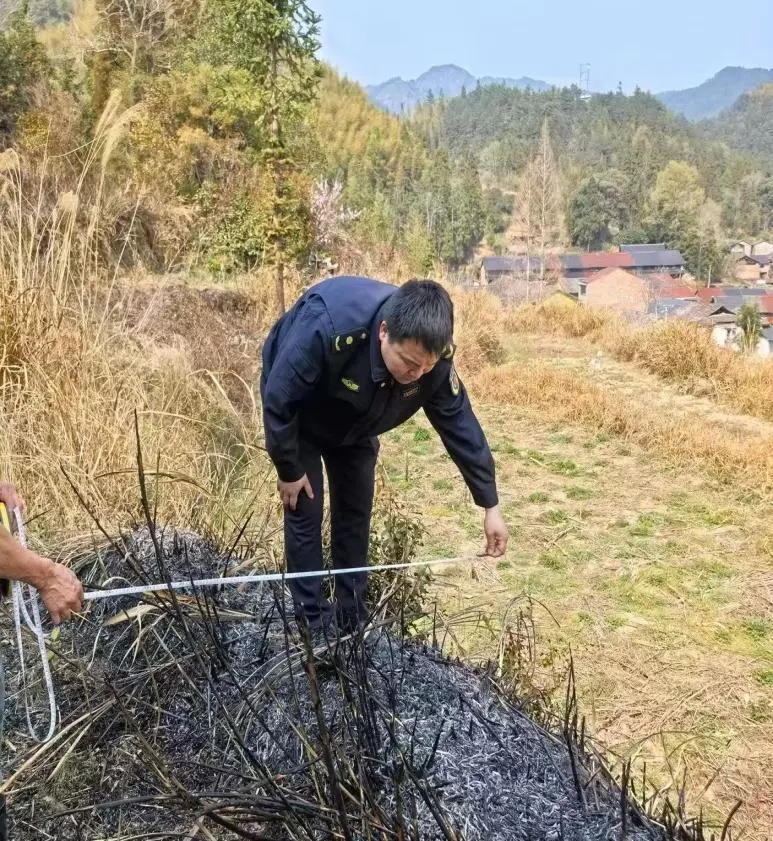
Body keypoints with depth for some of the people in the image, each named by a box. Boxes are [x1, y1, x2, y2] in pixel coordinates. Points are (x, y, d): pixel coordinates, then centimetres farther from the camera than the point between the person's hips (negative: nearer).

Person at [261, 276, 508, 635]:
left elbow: (461, 426, -18)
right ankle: (313, 619, 9)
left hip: (354, 424, 4)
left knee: (356, 511, 7)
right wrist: (289, 470, -20)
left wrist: (490, 505, -13)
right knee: (304, 511, -5)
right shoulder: (326, 325, -46)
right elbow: (278, 399, -32)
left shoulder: (431, 356, -30)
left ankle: (352, 613, 22)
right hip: (296, 416, -4)